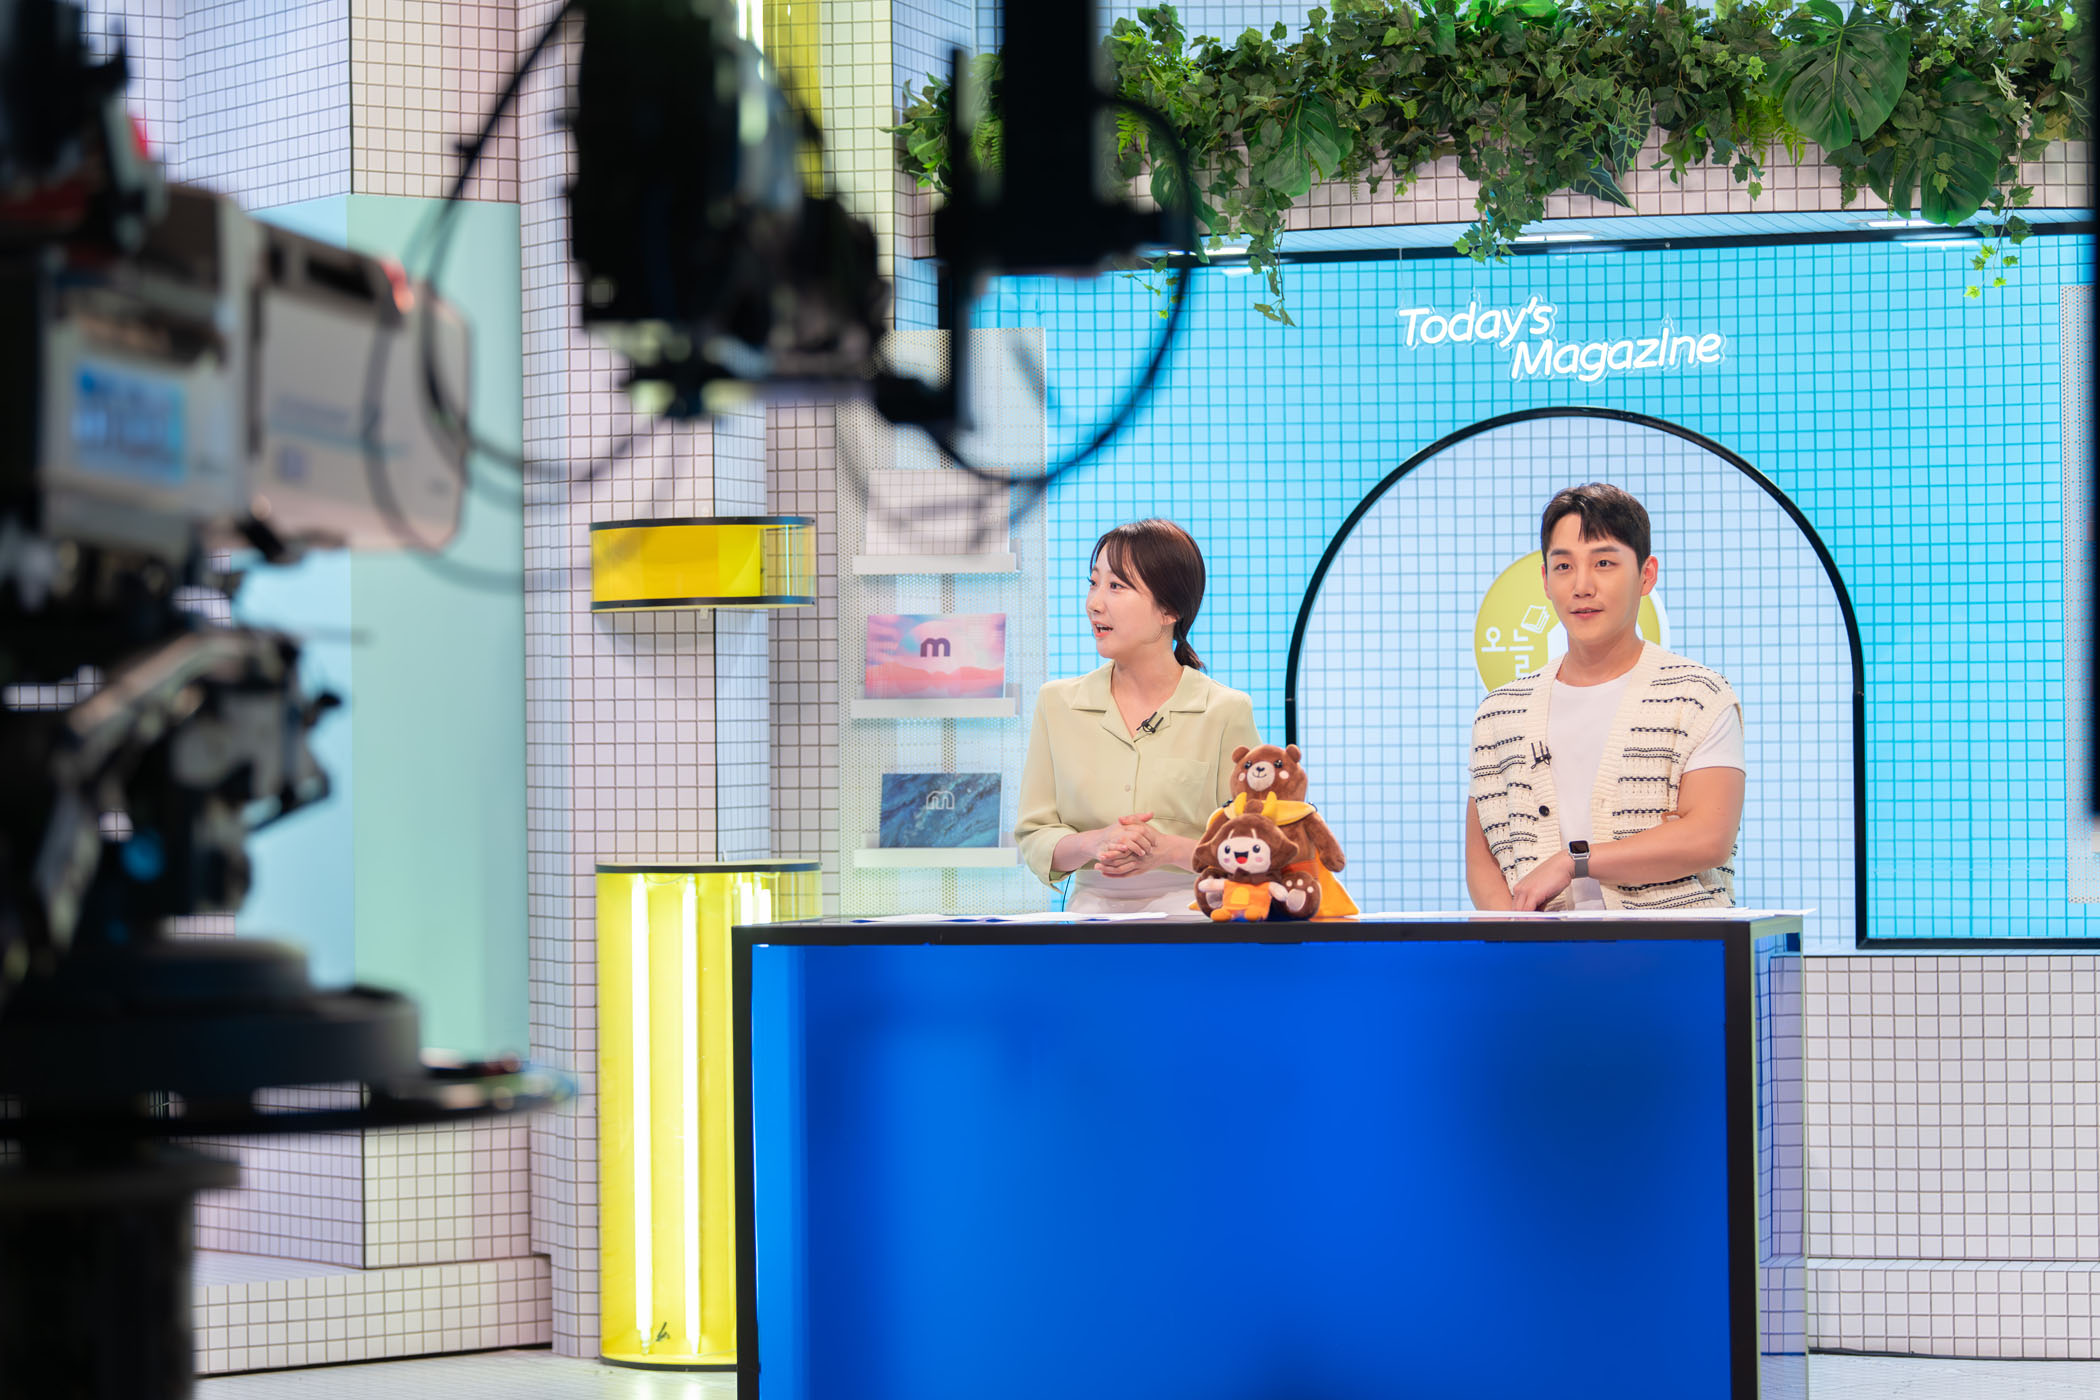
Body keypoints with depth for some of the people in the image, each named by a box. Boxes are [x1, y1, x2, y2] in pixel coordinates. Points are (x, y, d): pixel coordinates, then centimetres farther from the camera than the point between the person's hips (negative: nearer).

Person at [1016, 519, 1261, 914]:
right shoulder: (1057, 704, 10)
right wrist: (1094, 843, -12)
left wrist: (1173, 850, -15)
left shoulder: (1225, 711, 1)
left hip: (1190, 912, -1)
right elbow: (1034, 838, 8)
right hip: (1092, 908, 1)